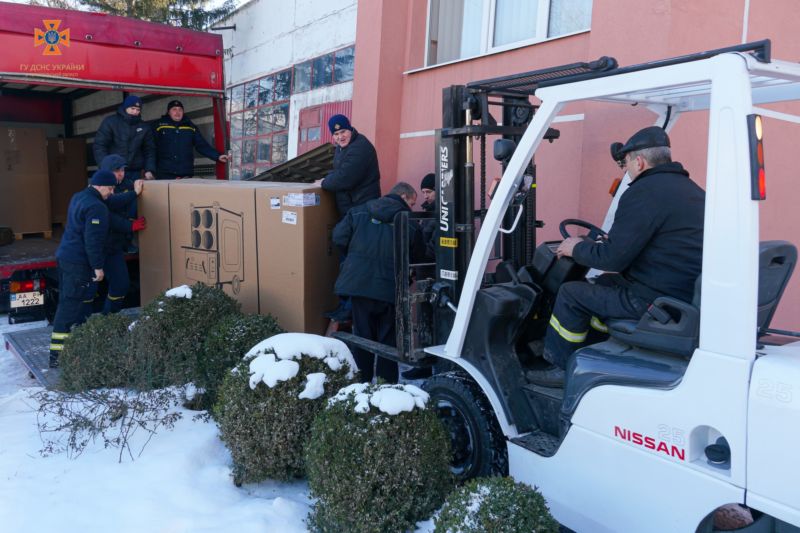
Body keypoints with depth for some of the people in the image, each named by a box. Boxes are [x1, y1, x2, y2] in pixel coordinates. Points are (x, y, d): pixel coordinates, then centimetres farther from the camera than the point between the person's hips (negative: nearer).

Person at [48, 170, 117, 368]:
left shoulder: (78, 198, 13)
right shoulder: (96, 207, -17)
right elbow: (93, 240, -21)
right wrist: (98, 266, -16)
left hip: (65, 257, 10)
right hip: (80, 263, -10)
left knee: (68, 303, 15)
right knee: (71, 307, -8)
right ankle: (57, 355, -7)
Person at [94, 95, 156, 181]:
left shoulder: (144, 127, 9)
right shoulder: (110, 122, 1)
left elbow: (149, 151, 11)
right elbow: (99, 146, -3)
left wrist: (149, 170, -3)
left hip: (135, 173, 3)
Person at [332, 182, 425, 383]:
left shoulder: (358, 212, 6)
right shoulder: (410, 224, 0)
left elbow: (339, 238, 3)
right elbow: (418, 255, 5)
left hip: (359, 284, 2)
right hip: (390, 289, -2)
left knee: (362, 336, 14)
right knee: (389, 339, 11)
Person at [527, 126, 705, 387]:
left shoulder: (643, 192, -17)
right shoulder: (691, 188, 13)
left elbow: (612, 258, -18)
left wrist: (577, 248, 1)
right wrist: (613, 240, 28)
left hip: (655, 300, -10)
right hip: (690, 294, 10)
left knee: (571, 293, 2)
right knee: (605, 282, 27)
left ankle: (560, 367, 17)